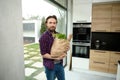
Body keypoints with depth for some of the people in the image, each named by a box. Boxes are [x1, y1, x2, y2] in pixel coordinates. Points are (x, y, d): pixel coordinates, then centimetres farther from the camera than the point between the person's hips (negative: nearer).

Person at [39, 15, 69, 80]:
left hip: (60, 64, 5)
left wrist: (66, 49, -9)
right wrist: (56, 58, -22)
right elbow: (43, 54, -15)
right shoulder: (43, 37, -15)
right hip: (50, 66, -5)